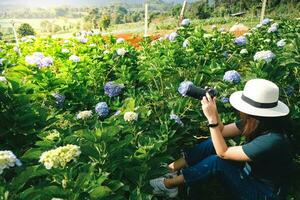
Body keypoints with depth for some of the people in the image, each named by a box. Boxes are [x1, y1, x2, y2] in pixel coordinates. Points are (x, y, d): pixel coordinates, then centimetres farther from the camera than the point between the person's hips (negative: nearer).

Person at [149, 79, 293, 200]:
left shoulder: (272, 140, -34)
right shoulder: (255, 122, -11)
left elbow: (223, 153, -29)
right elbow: (222, 131, -3)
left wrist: (212, 118, -32)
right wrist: (211, 107, -17)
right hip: (249, 172, 7)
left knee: (216, 162, -27)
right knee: (213, 143, -11)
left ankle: (169, 183, -8)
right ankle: (170, 169, -1)